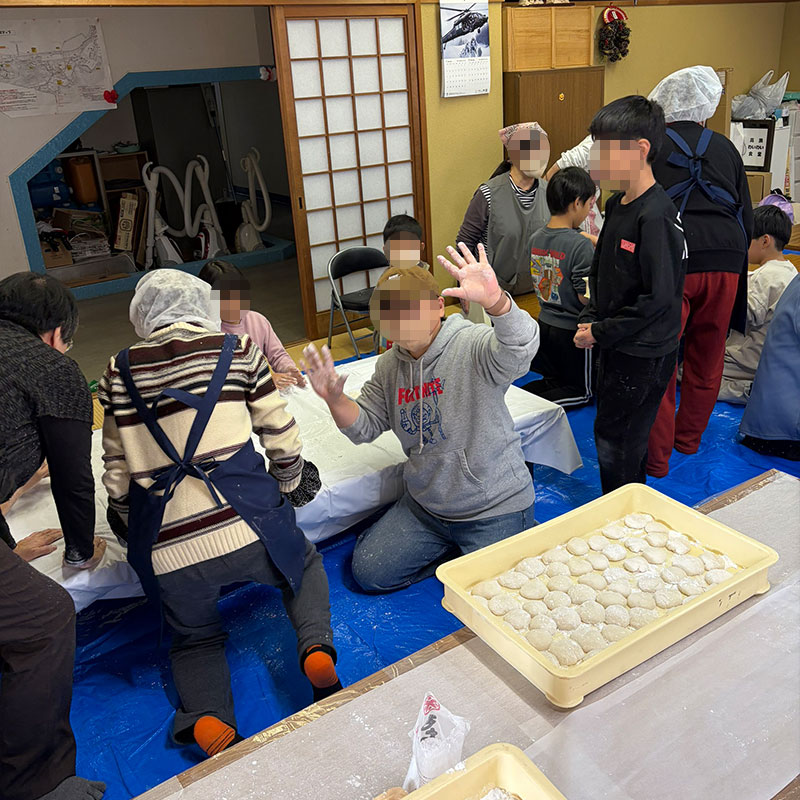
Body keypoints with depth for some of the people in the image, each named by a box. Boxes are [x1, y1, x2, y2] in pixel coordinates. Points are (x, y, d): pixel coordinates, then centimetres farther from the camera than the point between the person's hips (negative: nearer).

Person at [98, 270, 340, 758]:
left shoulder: (120, 371, 9)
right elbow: (281, 433, 7)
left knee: (195, 638, 27)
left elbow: (118, 465, 15)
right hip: (245, 521, -1)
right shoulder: (237, 349, 4)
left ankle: (207, 719, -3)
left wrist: (126, 524, 31)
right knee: (305, 564, 32)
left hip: (165, 546, 2)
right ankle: (316, 647, 3)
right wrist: (289, 485, 25)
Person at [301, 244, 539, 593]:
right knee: (369, 572, 7)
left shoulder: (474, 347, -21)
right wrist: (334, 399, -16)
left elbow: (520, 347, -42)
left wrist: (494, 300, -64)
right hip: (424, 506, 7)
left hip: (495, 508, -6)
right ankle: (455, 544, 25)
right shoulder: (389, 365, 1)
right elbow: (365, 427, 6)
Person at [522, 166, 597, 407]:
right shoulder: (581, 245, -23)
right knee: (583, 391, 12)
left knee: (554, 381, 25)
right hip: (574, 331, -7)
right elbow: (586, 297, -20)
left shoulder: (535, 238, -1)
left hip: (544, 324, 7)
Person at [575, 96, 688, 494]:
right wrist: (589, 319, 2)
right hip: (614, 346, 9)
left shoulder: (656, 215, -22)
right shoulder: (616, 204, 6)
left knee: (615, 440, 2)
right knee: (620, 435, 20)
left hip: (644, 356, -9)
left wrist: (600, 333, -17)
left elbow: (658, 298, -24)